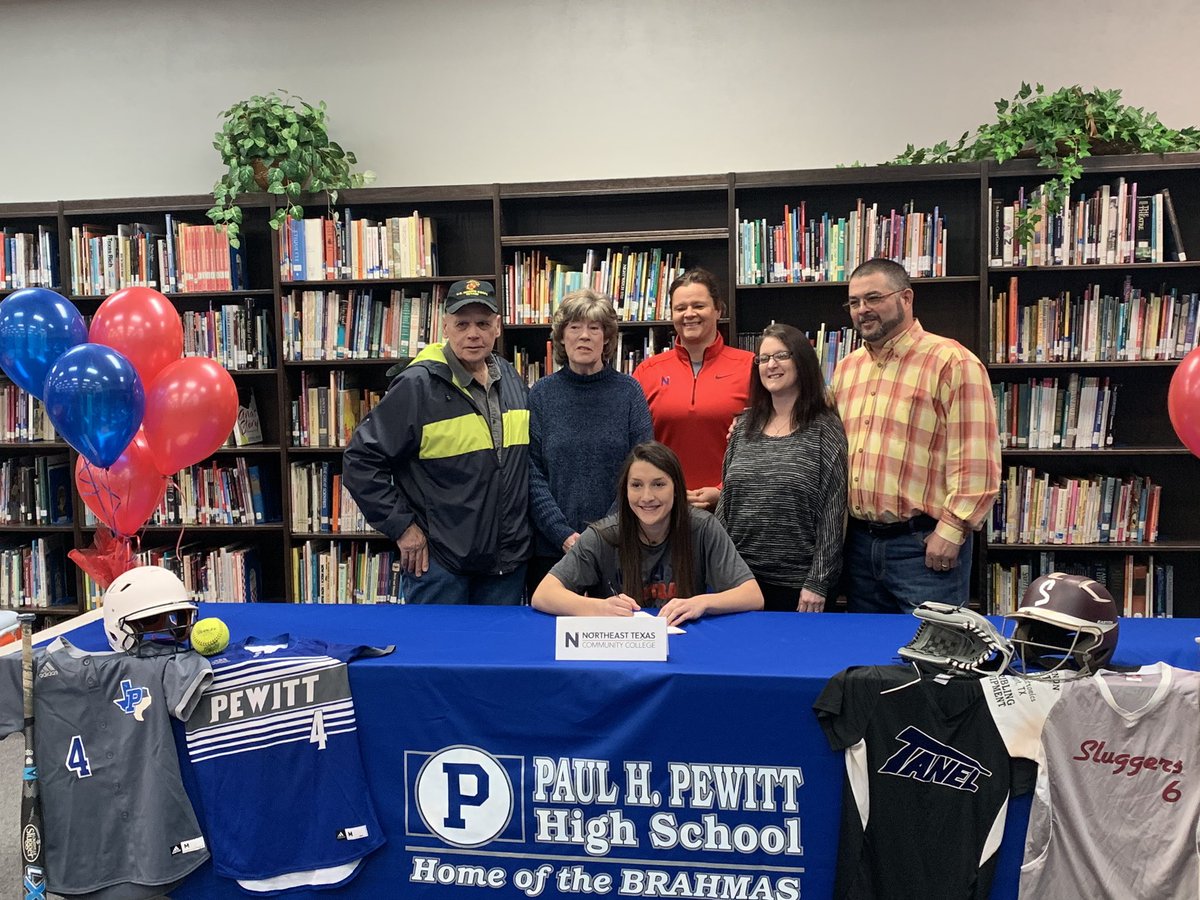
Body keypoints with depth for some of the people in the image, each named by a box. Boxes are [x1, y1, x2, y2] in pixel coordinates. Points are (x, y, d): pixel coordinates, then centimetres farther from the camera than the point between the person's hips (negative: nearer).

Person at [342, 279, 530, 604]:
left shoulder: (513, 381, 7)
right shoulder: (418, 386, -12)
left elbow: (534, 457, 20)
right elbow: (359, 461, -12)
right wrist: (401, 527, -12)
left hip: (508, 563, 6)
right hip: (440, 562, -6)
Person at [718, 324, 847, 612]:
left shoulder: (825, 429, -6)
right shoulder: (743, 427, 9)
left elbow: (832, 513, -9)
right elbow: (726, 501, 12)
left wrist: (818, 583, -12)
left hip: (796, 583, -4)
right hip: (739, 576, 4)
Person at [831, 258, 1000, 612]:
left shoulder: (951, 362, -9)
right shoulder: (846, 369, 13)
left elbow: (976, 461, -14)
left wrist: (950, 532, -16)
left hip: (924, 545, -6)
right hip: (859, 541, 7)